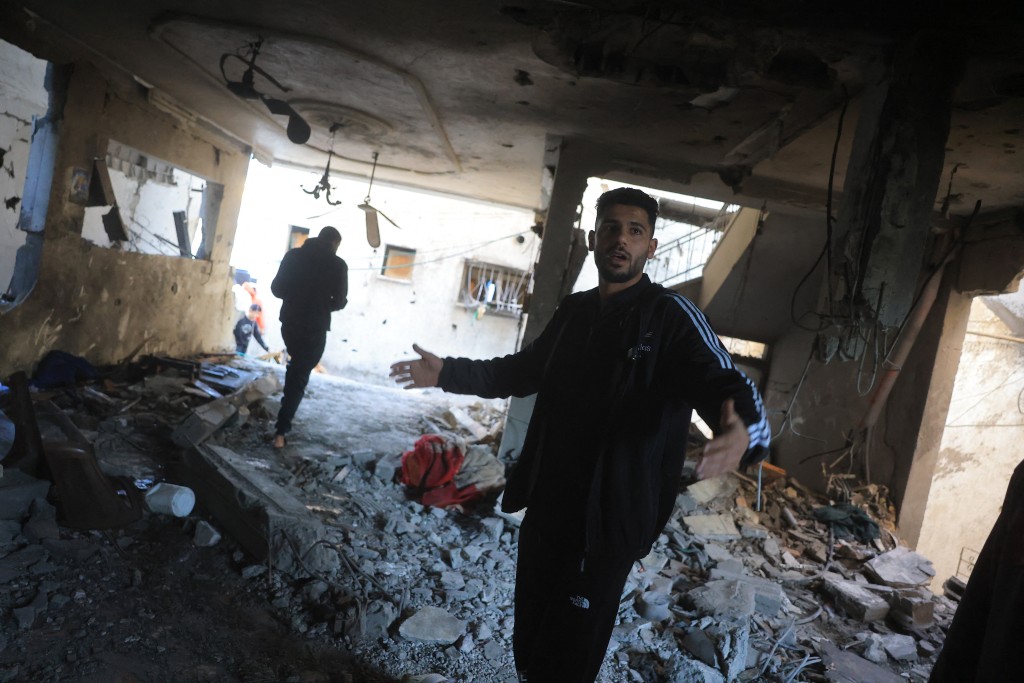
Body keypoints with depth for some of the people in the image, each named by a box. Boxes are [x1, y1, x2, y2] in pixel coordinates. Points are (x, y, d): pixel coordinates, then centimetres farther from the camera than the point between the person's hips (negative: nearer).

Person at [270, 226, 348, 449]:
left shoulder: (293, 255, 3)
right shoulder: (337, 264, -8)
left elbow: (276, 288, 3)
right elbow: (339, 301, -9)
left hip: (289, 322, 4)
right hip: (315, 327, -4)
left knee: (296, 367, 29)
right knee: (300, 376, 2)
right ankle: (281, 430, 0)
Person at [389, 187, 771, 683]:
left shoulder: (672, 316, -11)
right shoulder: (573, 311, 8)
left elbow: (725, 385, -24)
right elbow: (523, 371, 21)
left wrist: (743, 431, -48)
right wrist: (449, 373, 13)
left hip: (608, 520, -6)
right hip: (546, 505, 6)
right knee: (529, 638, 21)